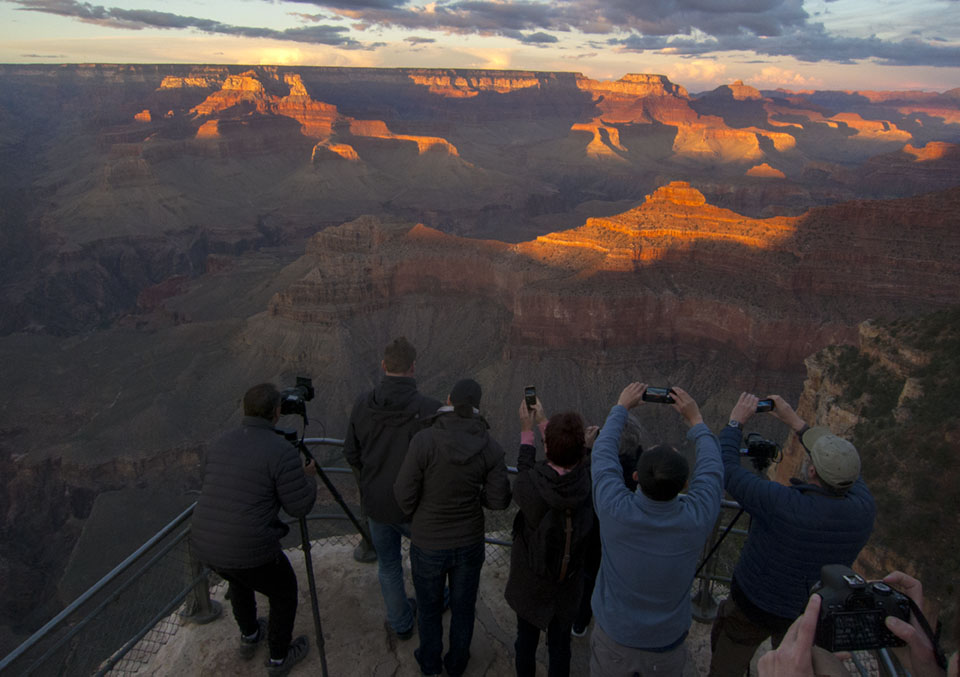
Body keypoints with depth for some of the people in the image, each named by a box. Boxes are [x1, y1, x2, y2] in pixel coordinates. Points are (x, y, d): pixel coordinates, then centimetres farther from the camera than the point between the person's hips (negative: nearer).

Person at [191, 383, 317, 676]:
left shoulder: (222, 443, 5)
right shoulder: (281, 450, -16)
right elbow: (300, 506, -12)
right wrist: (309, 477, 7)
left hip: (206, 544, 7)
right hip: (250, 550, -6)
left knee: (240, 577, 38)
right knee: (284, 592, 24)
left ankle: (250, 636, 57)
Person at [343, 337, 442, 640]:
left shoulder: (363, 404, -11)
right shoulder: (429, 410, -25)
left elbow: (351, 453, 0)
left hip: (375, 503, 3)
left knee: (388, 564, 23)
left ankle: (400, 622, 41)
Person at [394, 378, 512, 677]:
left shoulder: (424, 440, -25)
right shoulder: (490, 446, -16)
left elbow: (405, 493, -17)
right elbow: (498, 500, -10)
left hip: (428, 544, -2)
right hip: (469, 542, 2)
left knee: (429, 606, 27)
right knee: (463, 606, 28)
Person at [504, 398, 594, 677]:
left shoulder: (528, 486, -34)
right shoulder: (589, 480, -27)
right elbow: (570, 458, -6)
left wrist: (527, 431, 0)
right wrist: (543, 420, 5)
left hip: (530, 581, -1)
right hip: (568, 581, 1)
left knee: (526, 637, 25)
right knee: (560, 642, 24)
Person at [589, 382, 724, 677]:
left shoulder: (614, 510, -30)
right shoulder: (697, 519, -27)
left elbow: (602, 453, -11)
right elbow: (712, 466, -7)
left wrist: (621, 407, 2)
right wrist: (695, 419, 5)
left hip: (613, 639, -1)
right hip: (667, 646, 1)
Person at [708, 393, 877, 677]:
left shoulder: (783, 506, -39)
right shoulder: (863, 509, -22)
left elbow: (727, 469, -30)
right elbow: (843, 466, -2)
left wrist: (736, 422, -16)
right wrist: (794, 420, 2)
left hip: (755, 607, -5)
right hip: (813, 612, 5)